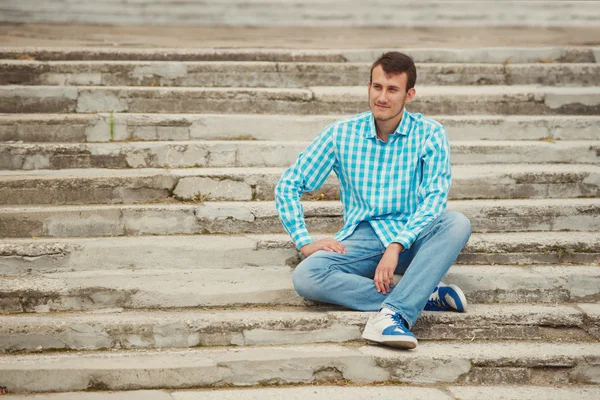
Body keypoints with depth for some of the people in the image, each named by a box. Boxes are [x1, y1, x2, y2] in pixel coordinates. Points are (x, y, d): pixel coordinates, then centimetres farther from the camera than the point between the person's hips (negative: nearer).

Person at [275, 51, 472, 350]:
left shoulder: (430, 134, 2)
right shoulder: (341, 133, 6)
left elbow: (434, 198, -9)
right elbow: (289, 185, 9)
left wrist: (396, 247, -23)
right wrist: (305, 242, -4)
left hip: (412, 238, -1)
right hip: (361, 237, 1)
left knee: (457, 223, -33)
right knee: (305, 277, -29)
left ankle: (392, 314, -43)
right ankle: (426, 296, -28)